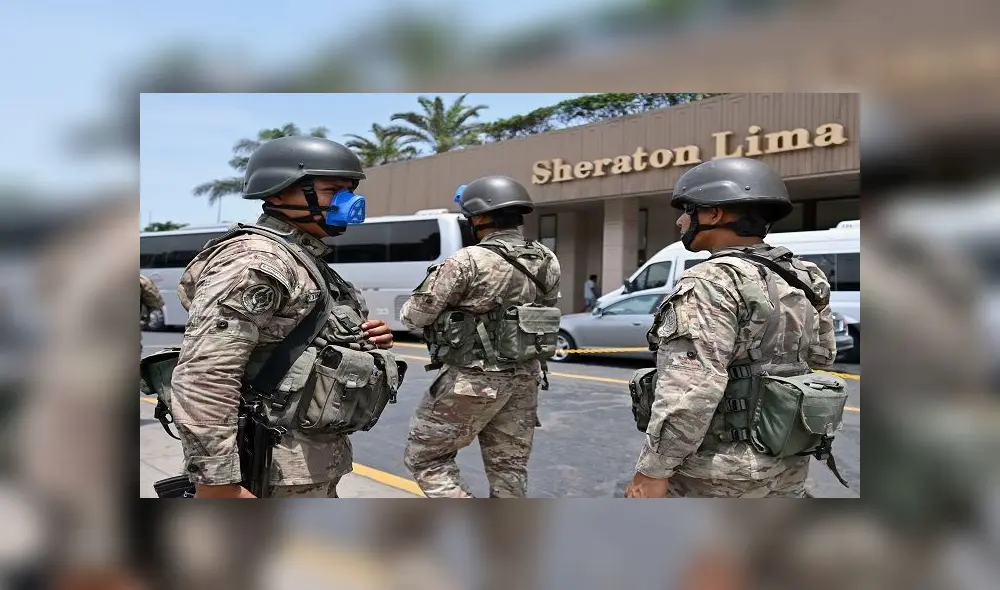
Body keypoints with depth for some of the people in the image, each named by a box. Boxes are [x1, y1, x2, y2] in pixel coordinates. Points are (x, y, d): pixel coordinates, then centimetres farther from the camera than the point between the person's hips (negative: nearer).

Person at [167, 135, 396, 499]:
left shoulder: (305, 259, 13)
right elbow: (202, 378, -26)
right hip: (279, 471, -10)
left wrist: (366, 340, 6)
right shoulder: (255, 259, -17)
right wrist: (217, 482, -27)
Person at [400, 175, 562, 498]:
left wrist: (407, 311, 12)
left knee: (424, 458, 10)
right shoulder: (547, 261, 3)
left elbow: (415, 316, -12)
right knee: (509, 468, 16)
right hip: (524, 378, 7)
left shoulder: (468, 262, -17)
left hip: (473, 380, -7)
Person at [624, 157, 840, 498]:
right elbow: (820, 355, 19)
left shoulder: (712, 282, -20)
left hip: (716, 474, -8)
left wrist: (653, 472, -22)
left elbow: (693, 389, -27)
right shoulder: (798, 282, 7)